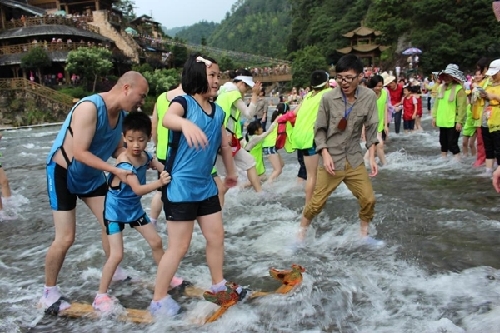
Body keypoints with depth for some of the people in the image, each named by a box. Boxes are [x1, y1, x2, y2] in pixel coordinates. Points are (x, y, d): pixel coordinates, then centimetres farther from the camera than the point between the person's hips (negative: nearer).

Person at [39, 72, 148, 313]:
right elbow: (80, 153, -33)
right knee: (66, 237, -5)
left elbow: (118, 149, -1)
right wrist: (116, 171, -35)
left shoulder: (122, 113, -7)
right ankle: (49, 292, 14)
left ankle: (114, 271, 29)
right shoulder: (90, 107, -31)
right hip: (63, 173, -7)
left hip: (92, 175, 7)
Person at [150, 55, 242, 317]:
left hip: (206, 185, 7)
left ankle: (218, 285, 35)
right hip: (180, 185, -7)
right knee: (179, 246, -2)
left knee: (216, 236, 15)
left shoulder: (218, 112, 7)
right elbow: (167, 118, -37)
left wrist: (231, 172, 31)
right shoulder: (183, 102, -13)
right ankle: (158, 300, 16)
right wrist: (185, 123, -59)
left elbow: (224, 145, 20)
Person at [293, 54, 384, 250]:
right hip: (332, 159, -3)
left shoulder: (369, 97, -8)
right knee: (316, 202, 1)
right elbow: (319, 129, -5)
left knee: (369, 199, 7)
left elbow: (371, 128, -1)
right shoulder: (328, 98, -14)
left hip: (354, 159, 3)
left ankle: (364, 235, 30)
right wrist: (325, 154, -15)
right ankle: (301, 236, 20)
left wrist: (372, 157, -5)